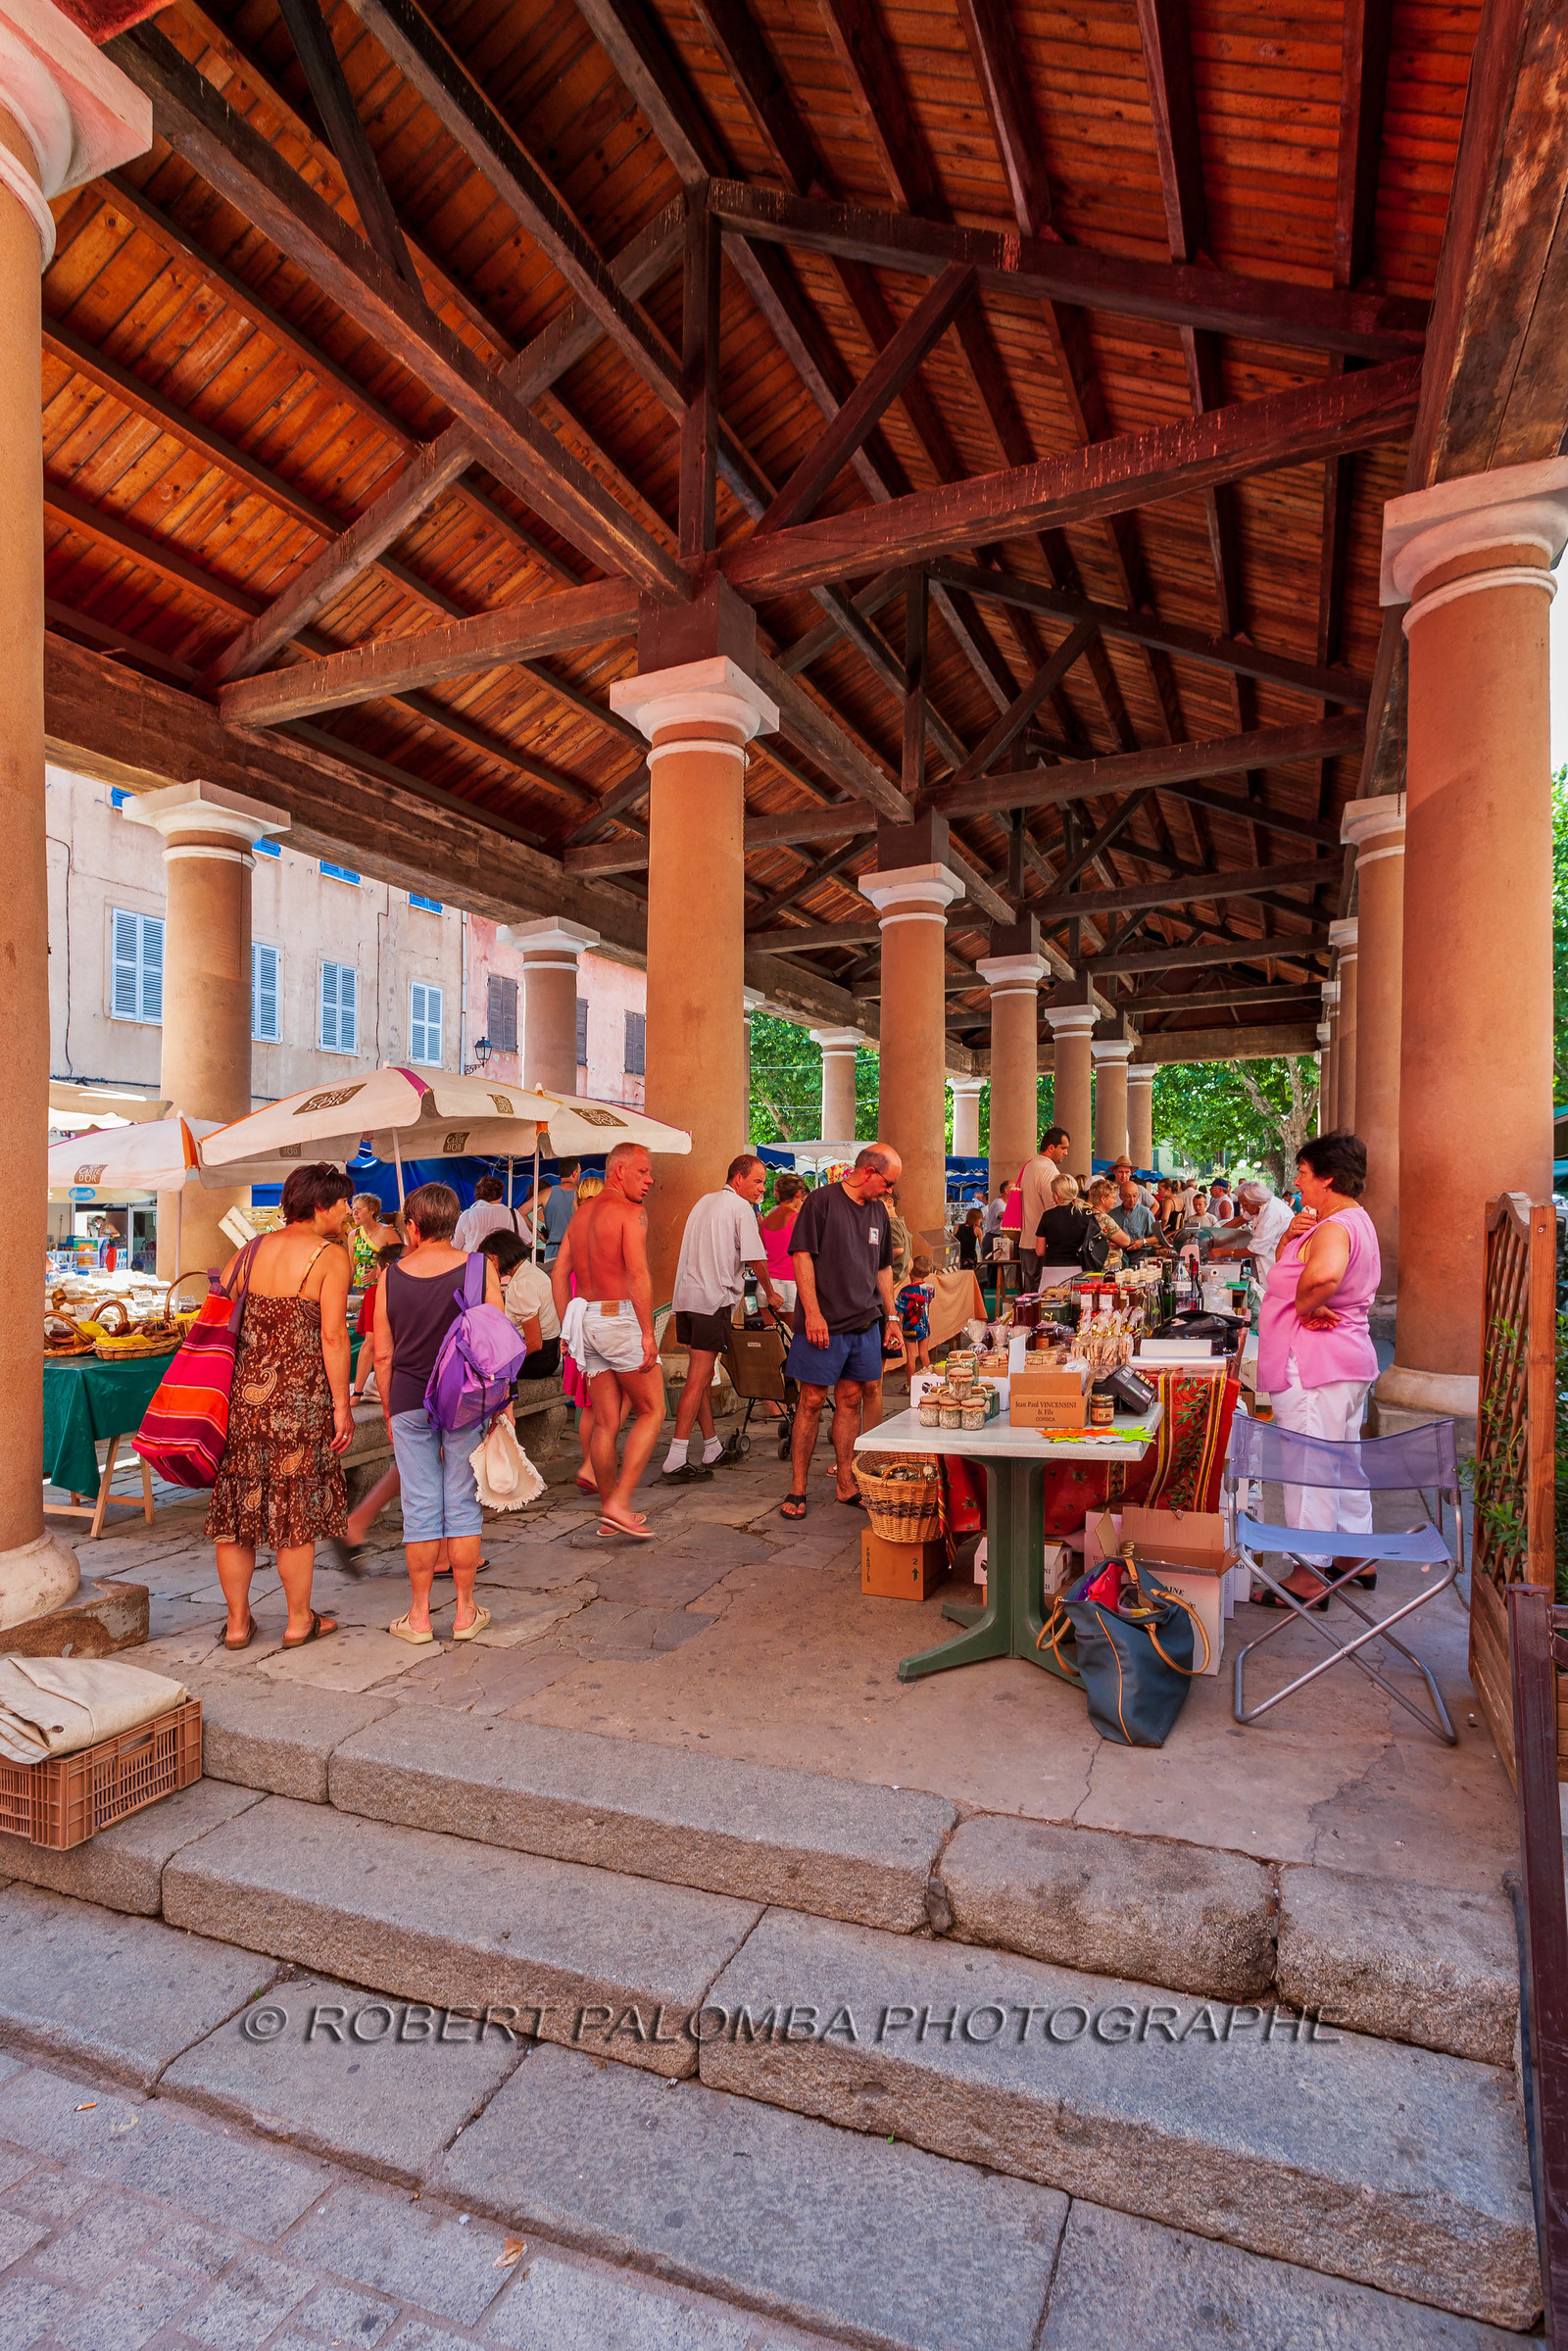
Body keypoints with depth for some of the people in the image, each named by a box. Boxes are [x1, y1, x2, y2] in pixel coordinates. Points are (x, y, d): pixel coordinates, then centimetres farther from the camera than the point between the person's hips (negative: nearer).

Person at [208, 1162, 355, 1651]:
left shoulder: (251, 1249, 8)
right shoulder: (329, 1254, -9)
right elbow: (333, 1336, -14)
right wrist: (342, 1405, -8)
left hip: (241, 1395, 5)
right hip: (299, 1400, -5)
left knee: (236, 1505, 14)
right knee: (296, 1509, 8)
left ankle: (237, 1622, 25)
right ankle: (299, 1621, 21)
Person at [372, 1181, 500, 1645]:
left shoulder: (392, 1277, -2)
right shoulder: (479, 1268, -6)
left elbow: (383, 1355, 2)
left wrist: (388, 1410, 14)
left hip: (410, 1403, 1)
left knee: (420, 1509, 8)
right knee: (463, 1504, 9)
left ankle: (419, 1617, 18)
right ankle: (465, 1612, 17)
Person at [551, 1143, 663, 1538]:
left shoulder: (581, 1213, 16)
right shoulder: (631, 1212, -9)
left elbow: (559, 1273, 15)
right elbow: (638, 1274, -19)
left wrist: (567, 1328, 18)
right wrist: (648, 1333, -17)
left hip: (586, 1319, 8)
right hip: (620, 1317, -7)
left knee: (605, 1423, 13)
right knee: (651, 1412, 4)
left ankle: (609, 1511, 21)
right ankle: (619, 1504, -3)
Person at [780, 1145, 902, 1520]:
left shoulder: (878, 1211, 14)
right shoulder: (823, 1200, -7)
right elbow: (802, 1256, -11)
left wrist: (891, 1315, 18)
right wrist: (813, 1313, -16)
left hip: (865, 1323, 6)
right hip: (824, 1323, -6)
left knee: (851, 1400, 10)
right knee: (812, 1401, -2)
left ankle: (845, 1485, 19)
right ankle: (797, 1490, 8)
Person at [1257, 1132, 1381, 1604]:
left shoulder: (1334, 1228, -20)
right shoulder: (1355, 1222, 16)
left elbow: (1322, 1275, -43)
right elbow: (1284, 1268, 17)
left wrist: (1305, 1307, -23)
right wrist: (1291, 1235, -3)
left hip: (1313, 1366, -11)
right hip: (1348, 1358, 11)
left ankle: (1307, 1577, 4)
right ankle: (1356, 1555, 33)